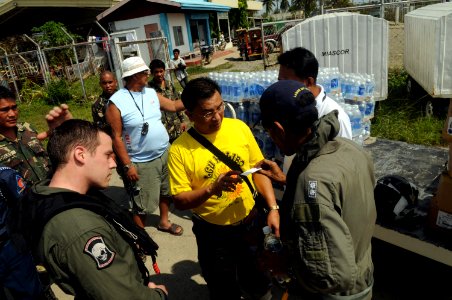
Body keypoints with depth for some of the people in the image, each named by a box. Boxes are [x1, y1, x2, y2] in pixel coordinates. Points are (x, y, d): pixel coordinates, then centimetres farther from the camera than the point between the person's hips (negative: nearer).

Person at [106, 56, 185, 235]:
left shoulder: (151, 93, 2)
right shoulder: (116, 102, -16)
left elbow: (173, 106, 12)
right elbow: (116, 137, -16)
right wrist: (127, 165, -17)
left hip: (165, 153, 7)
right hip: (143, 163, -6)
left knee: (166, 191, 23)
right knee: (142, 204, 5)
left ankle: (164, 222, 46)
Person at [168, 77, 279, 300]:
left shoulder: (239, 127, -9)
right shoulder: (180, 149, -17)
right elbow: (179, 201, -13)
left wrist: (273, 208, -8)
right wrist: (212, 189, -30)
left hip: (251, 222, 3)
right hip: (213, 233, -2)